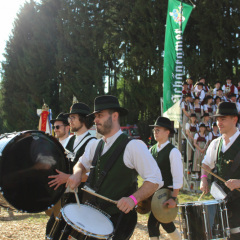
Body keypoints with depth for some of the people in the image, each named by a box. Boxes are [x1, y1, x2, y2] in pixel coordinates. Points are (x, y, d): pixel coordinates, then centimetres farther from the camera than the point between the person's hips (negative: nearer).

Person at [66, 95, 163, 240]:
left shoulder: (133, 146, -14)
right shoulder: (97, 145, 10)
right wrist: (77, 174, 0)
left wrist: (133, 199, -30)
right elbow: (82, 164, 25)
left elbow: (155, 180, -16)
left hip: (119, 219, -6)